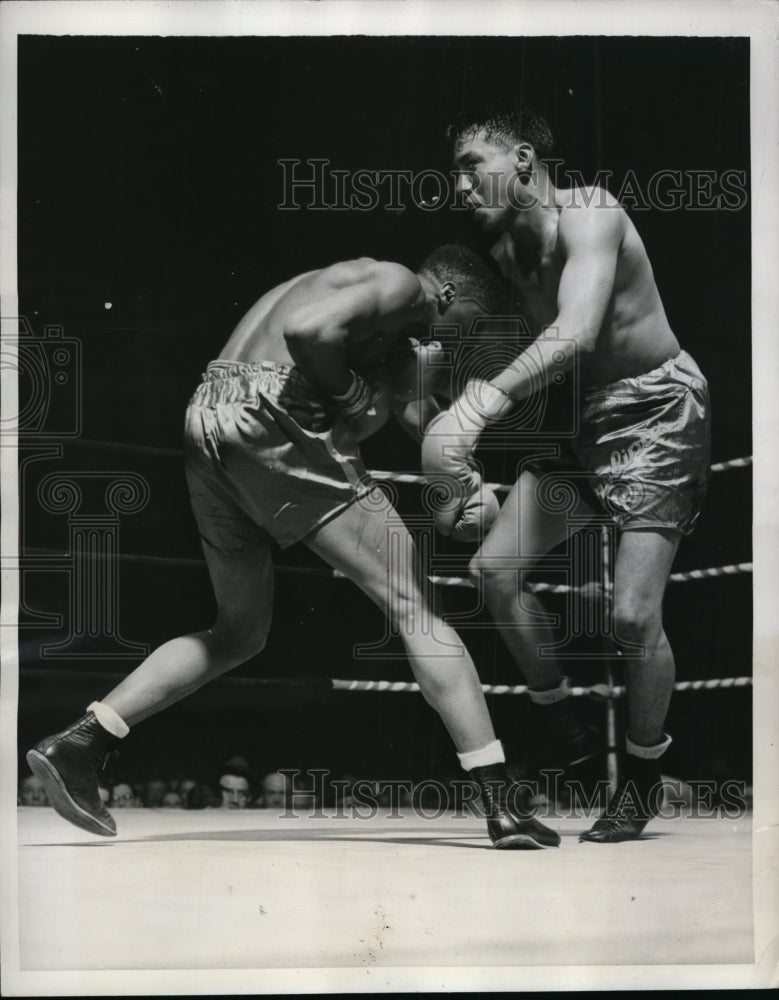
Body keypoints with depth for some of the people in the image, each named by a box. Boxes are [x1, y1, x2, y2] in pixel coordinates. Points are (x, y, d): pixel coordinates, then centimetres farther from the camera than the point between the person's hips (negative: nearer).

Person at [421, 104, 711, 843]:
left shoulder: (589, 214, -23)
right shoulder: (504, 250, 1)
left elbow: (574, 334, -37)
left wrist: (477, 406, -47)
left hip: (658, 412, -7)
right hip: (581, 414, 8)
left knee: (632, 614, -15)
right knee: (494, 568, -2)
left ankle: (643, 780, 9)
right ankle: (562, 732, 18)